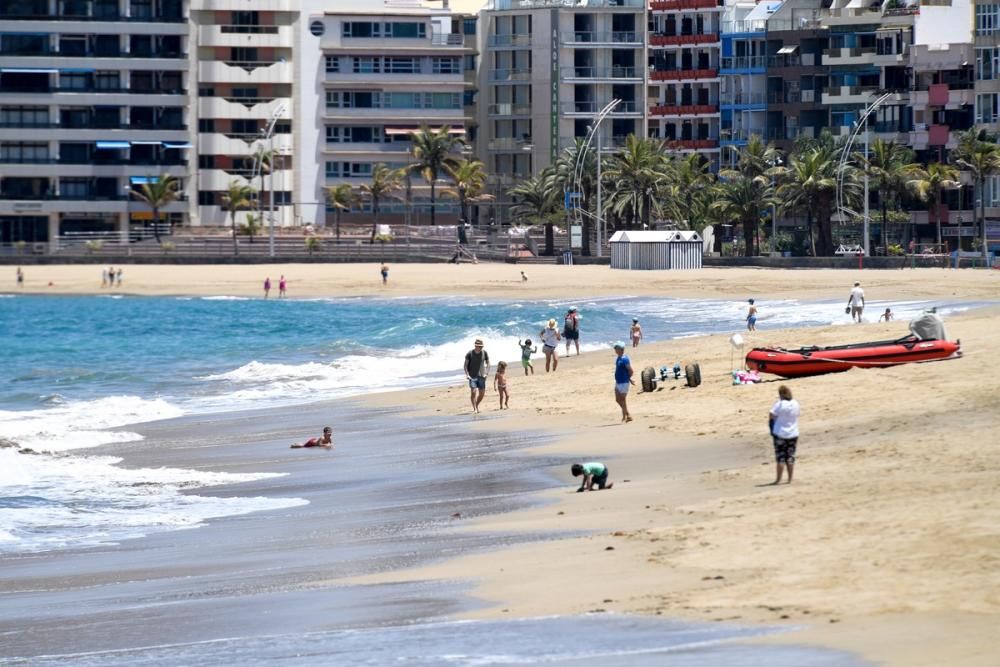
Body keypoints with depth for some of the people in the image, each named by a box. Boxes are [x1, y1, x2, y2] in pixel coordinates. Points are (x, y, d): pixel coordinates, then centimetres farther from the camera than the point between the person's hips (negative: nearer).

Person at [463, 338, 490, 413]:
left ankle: (477, 405, 28)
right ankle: (474, 408, -7)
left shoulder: (484, 353, 0)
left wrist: (487, 373, -4)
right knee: (473, 392, -14)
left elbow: (488, 363, 9)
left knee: (482, 393, 4)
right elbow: (466, 364, -2)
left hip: (481, 376, 3)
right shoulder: (470, 353, -7)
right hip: (472, 376, -3)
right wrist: (467, 374, -12)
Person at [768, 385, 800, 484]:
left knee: (780, 457, 1)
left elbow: (771, 416, -14)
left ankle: (778, 479, 1)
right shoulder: (796, 404, 0)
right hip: (793, 434, 4)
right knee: (790, 457, 10)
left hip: (780, 434, -4)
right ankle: (790, 479, 12)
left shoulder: (779, 404, -16)